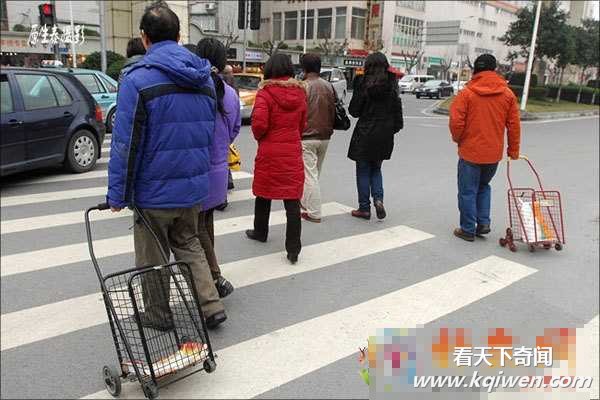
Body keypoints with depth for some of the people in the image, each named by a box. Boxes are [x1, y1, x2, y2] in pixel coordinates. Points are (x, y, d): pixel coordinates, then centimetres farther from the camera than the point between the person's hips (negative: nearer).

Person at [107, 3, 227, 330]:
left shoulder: (138, 79, -15)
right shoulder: (204, 78, 5)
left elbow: (125, 143, -16)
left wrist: (117, 193, -9)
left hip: (153, 190, -5)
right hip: (194, 187, 6)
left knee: (152, 257, 14)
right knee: (188, 244, 23)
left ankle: (158, 315, 31)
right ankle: (211, 306, 18)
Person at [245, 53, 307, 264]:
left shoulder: (265, 93, -11)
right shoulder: (299, 92, 3)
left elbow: (259, 123, -19)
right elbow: (302, 124, 10)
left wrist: (259, 137, 1)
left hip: (269, 152, -3)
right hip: (293, 152, 3)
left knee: (264, 194, 18)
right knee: (292, 200, 3)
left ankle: (260, 232, 38)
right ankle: (293, 248, 2)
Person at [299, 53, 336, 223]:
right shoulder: (329, 86, 6)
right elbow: (333, 111, 12)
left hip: (307, 137, -6)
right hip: (325, 136, 7)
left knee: (310, 175, -3)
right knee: (315, 173, 19)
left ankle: (314, 213, -2)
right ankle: (305, 201, 34)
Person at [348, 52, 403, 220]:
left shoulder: (364, 84, -11)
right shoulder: (392, 86, 1)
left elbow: (354, 110, -8)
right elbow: (397, 109, 3)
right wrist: (394, 127, 13)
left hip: (365, 133, -4)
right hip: (384, 135, 4)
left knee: (363, 170, 8)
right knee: (376, 169, 20)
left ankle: (364, 208, 12)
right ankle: (378, 198, 0)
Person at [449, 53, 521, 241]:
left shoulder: (466, 93, -10)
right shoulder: (508, 94, 2)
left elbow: (456, 122, -14)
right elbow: (514, 125, 4)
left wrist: (458, 139, 6)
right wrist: (513, 150, 13)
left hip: (470, 152, -4)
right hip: (494, 154, 4)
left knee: (468, 191, 7)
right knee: (484, 186, 24)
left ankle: (468, 229, 13)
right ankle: (484, 222, 17)